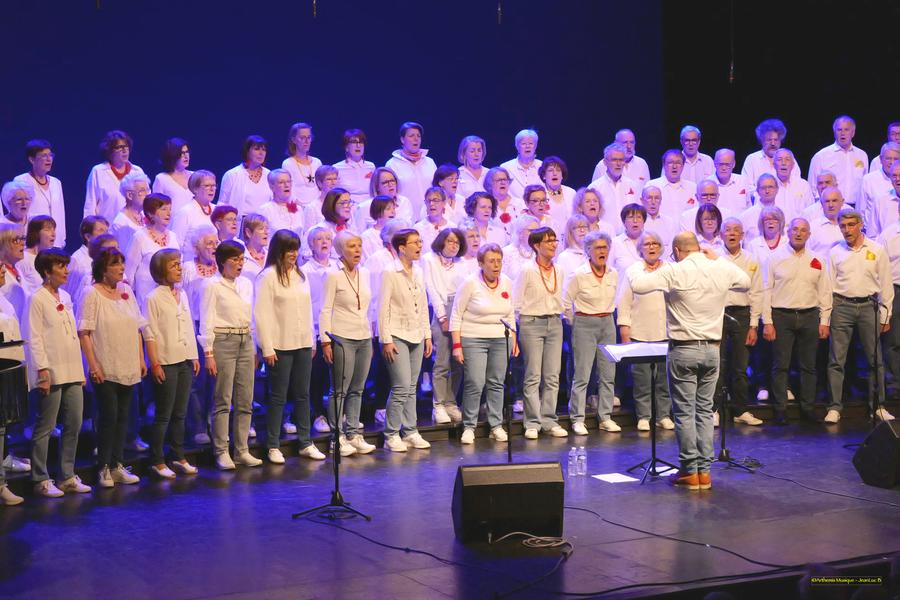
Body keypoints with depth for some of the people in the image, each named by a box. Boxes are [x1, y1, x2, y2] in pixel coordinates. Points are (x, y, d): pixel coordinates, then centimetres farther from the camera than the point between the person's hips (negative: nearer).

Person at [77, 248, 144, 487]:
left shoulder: (127, 291, 10)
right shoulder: (92, 294, -8)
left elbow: (137, 328, 15)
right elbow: (84, 333, -11)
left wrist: (141, 359, 11)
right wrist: (93, 365, -16)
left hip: (128, 368, 6)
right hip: (105, 369, -6)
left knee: (123, 417, 8)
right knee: (109, 417, -4)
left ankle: (118, 465, 16)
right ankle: (104, 468, 5)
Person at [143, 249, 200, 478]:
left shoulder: (182, 295, 12)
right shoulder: (154, 298, -8)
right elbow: (149, 334, -11)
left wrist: (194, 357, 13)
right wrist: (154, 364, -15)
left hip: (184, 361, 6)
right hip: (166, 363, -6)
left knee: (180, 413, 12)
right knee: (163, 415, -1)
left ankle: (179, 457, 20)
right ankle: (157, 461, 7)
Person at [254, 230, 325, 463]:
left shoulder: (301, 276, 12)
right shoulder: (268, 276, -8)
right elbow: (262, 314, -10)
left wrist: (311, 341, 12)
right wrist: (267, 348, -13)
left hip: (303, 344, 6)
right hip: (280, 346, -6)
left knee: (303, 395, 10)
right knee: (278, 396, 0)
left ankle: (306, 443, 18)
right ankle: (273, 446, 8)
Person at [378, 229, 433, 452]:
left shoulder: (418, 273, 10)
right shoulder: (390, 273, -9)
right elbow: (383, 308, -11)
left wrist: (427, 335, 12)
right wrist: (386, 339, -14)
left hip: (416, 337, 7)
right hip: (397, 336, -7)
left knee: (411, 388, 10)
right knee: (402, 387, -11)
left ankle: (410, 432, 16)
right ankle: (391, 435, -2)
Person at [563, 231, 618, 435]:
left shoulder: (613, 275, 5)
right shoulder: (578, 275, -10)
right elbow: (565, 303, -4)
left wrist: (606, 316, 16)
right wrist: (577, 324, 3)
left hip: (607, 324, 5)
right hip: (585, 325, -5)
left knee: (608, 374, 5)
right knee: (582, 374, -6)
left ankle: (605, 418, 13)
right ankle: (577, 419, 0)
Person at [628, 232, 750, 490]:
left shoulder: (674, 271, -12)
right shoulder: (722, 269, 2)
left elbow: (637, 285, -15)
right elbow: (745, 282, 23)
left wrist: (634, 271, 7)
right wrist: (718, 259, 27)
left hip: (683, 350, -4)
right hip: (712, 350, 4)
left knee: (684, 411, 2)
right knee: (705, 410, 11)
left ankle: (690, 471, 5)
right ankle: (705, 471, 11)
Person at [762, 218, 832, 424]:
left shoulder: (817, 260, 9)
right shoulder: (775, 258, 2)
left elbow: (825, 292, 11)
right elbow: (766, 291, 0)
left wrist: (824, 321, 4)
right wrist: (767, 322, -5)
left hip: (809, 316, 2)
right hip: (782, 316, -2)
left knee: (808, 366, 7)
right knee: (781, 366, -1)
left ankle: (807, 408, 15)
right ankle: (780, 409, 5)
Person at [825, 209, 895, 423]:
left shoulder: (877, 251, 4)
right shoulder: (835, 252, 6)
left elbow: (885, 285, 5)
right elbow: (828, 285, 7)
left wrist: (884, 316, 2)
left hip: (868, 305, 0)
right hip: (842, 306, 0)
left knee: (875, 359, 3)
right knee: (836, 360, -2)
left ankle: (878, 406, 12)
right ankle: (835, 407, 3)